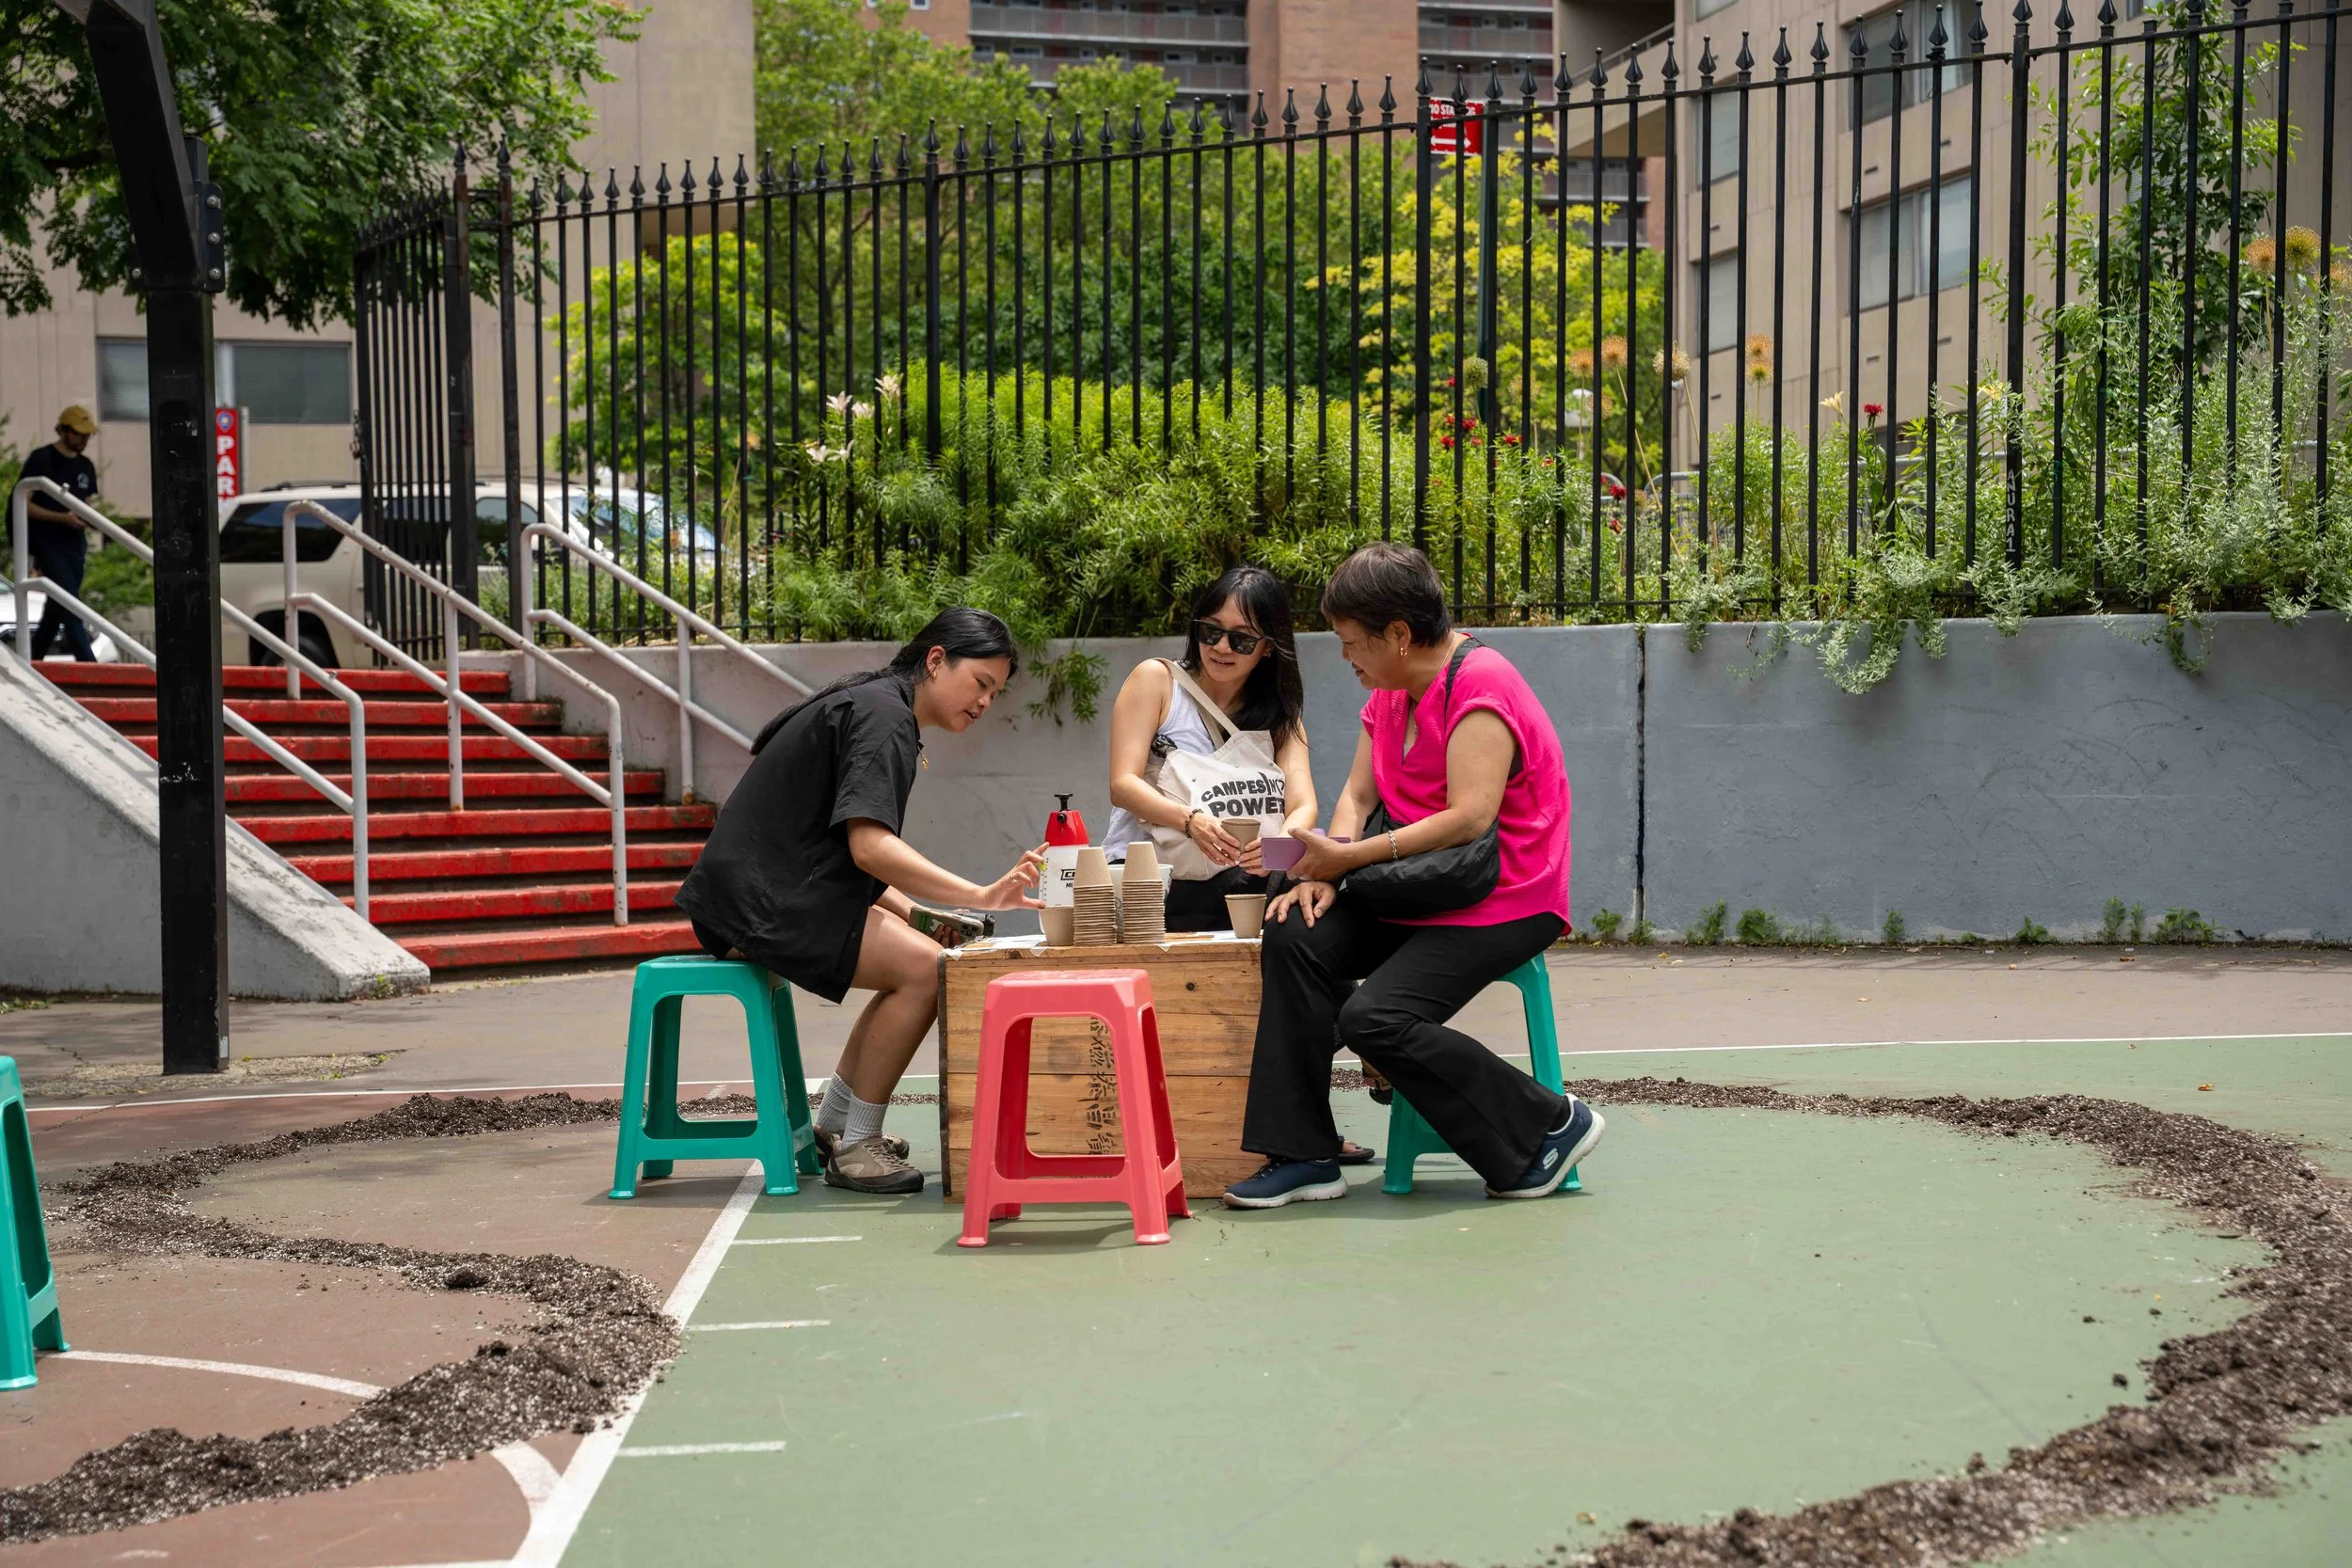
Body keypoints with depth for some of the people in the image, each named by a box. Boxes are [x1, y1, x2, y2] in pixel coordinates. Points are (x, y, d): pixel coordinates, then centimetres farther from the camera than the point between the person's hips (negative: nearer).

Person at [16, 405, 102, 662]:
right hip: (48, 542, -7)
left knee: (56, 608, 7)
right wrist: (63, 517, -18)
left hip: (75, 544, 7)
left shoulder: (86, 467, 16)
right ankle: (87, 663, -25)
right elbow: (24, 505, -7)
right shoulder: (41, 459, -3)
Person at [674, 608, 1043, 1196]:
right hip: (761, 900, -11)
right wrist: (980, 896, -29)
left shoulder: (871, 703, 20)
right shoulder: (883, 716, -13)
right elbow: (869, 846, -26)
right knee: (924, 968, -19)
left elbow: (854, 851, 21)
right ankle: (855, 1146, -9)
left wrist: (905, 909, 6)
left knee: (920, 949, 12)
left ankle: (831, 1126, 15)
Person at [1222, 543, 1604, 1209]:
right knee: (1295, 937, -14)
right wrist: (1324, 872, -11)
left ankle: (1550, 1125, -7)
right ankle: (1303, 1156, -10)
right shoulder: (1390, 691, 14)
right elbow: (1358, 795, 9)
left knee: (1373, 1017, -24)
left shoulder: (1480, 683, -16)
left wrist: (1349, 856, -21)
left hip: (1504, 903, -9)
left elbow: (1470, 818, -26)